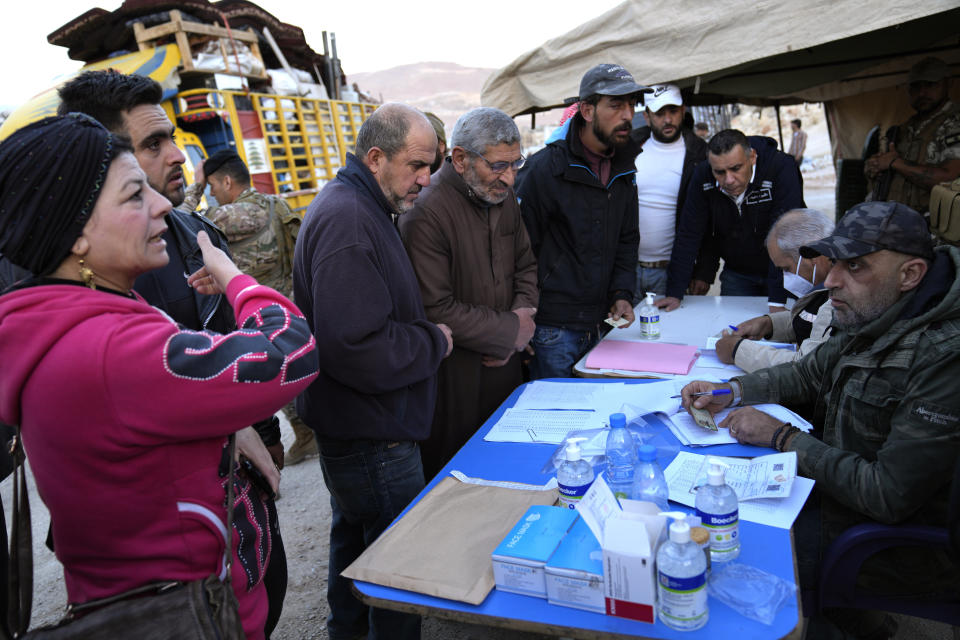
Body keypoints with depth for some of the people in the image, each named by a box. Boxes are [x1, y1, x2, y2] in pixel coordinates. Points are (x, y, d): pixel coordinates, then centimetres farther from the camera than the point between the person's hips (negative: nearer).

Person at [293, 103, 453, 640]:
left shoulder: (357, 207, 11)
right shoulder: (347, 222, -24)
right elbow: (359, 351, -32)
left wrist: (425, 334, 5)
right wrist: (435, 342, -16)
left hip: (354, 428, 12)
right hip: (373, 436, -11)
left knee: (354, 536, 28)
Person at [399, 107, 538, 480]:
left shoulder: (503, 196, 5)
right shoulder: (426, 211, -22)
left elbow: (526, 266, 15)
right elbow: (436, 310, -24)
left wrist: (521, 315, -4)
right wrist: (510, 331, -14)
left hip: (503, 365, 7)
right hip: (453, 377, -7)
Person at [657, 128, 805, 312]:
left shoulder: (782, 169, -27)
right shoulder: (702, 176, -15)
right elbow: (689, 235, -12)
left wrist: (777, 301, -36)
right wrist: (675, 293, -15)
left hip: (784, 272, -3)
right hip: (737, 274, 3)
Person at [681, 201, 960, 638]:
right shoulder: (876, 321, -2)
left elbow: (888, 496, -29)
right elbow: (808, 374, 13)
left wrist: (781, 438, -20)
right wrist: (730, 391, -4)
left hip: (906, 540, -8)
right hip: (850, 484, 8)